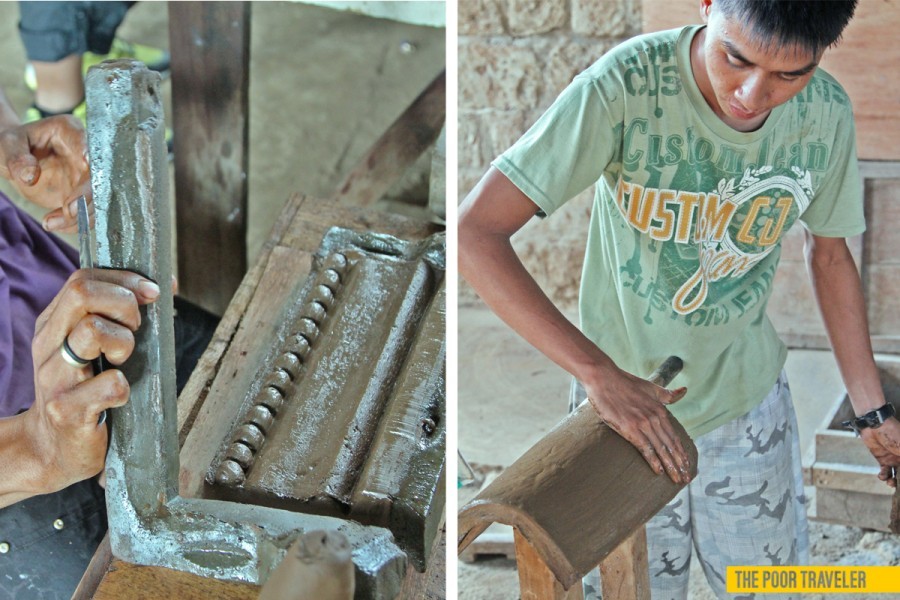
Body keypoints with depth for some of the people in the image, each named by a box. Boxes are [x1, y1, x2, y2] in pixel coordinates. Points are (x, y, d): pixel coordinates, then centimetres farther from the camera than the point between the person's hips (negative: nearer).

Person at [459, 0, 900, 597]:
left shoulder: (828, 114, -14)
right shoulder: (625, 85, -29)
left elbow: (830, 255, 4)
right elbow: (474, 233, -32)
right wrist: (598, 372, -37)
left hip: (749, 401, 3)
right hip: (623, 398, -3)